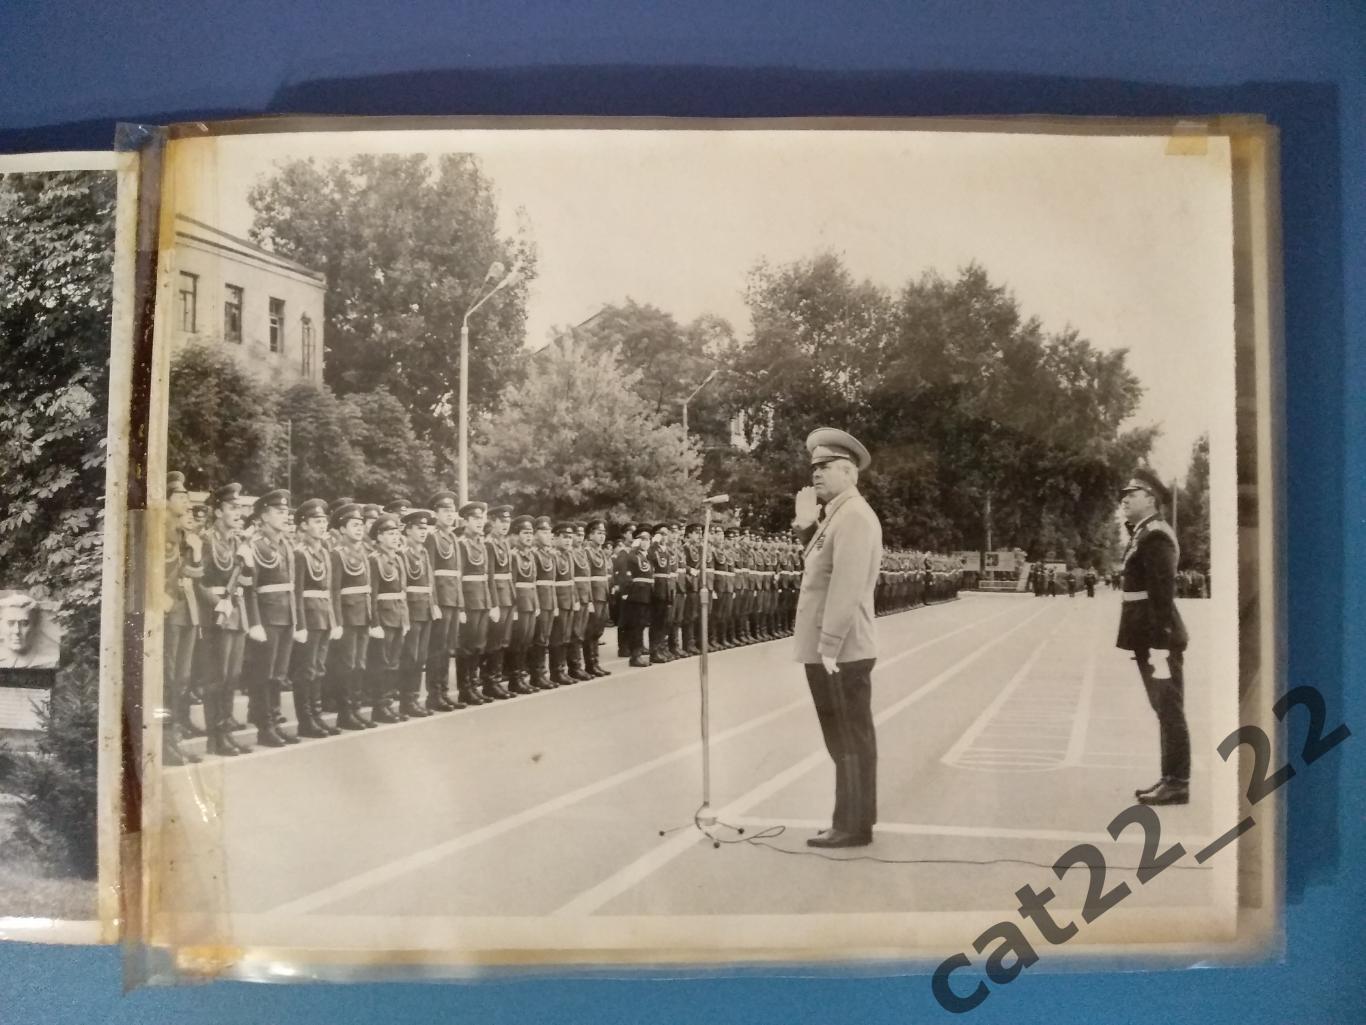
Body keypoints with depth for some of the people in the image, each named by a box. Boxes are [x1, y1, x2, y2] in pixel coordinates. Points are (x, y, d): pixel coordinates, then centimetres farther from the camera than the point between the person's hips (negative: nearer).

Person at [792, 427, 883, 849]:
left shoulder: (854, 515, -16)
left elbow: (846, 587, -23)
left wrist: (828, 648, -24)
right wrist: (808, 525, 10)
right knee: (849, 739, 16)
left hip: (839, 652, -10)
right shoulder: (838, 515, 15)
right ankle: (855, 819, 25)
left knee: (848, 741, -1)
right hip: (833, 651, 10)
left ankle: (852, 826, 7)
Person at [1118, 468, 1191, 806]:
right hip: (1150, 639, 10)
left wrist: (1159, 646, -23)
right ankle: (1171, 778, 23)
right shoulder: (1143, 534, 15)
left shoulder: (1155, 537, -16)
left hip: (1160, 641, -10)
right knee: (1165, 711, 15)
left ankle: (1177, 785, 5)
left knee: (1170, 712, -2)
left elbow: (1163, 594, -21)